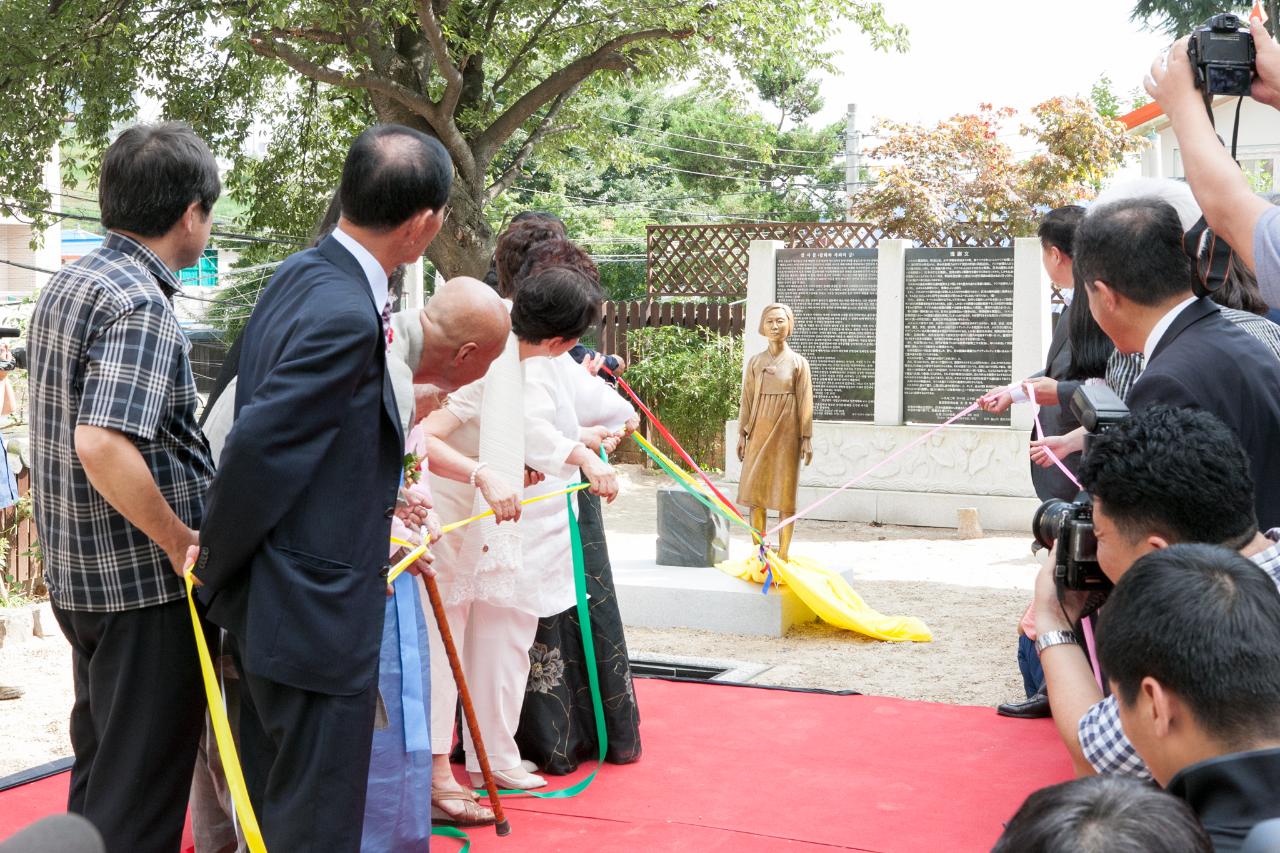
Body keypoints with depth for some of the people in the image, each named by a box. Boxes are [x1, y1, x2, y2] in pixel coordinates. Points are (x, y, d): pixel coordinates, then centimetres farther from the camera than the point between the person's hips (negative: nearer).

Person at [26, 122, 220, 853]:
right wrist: (182, 541, -20)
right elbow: (103, 444, -31)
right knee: (141, 791, 1)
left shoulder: (67, 284, 10)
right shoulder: (141, 306, -20)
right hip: (146, 583, -9)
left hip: (78, 572, 9)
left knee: (100, 762, 22)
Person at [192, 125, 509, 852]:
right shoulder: (345, 315, -23)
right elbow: (258, 451, -22)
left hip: (270, 603, 10)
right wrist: (216, 568, -9)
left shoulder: (304, 275, 6)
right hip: (317, 616, -10)